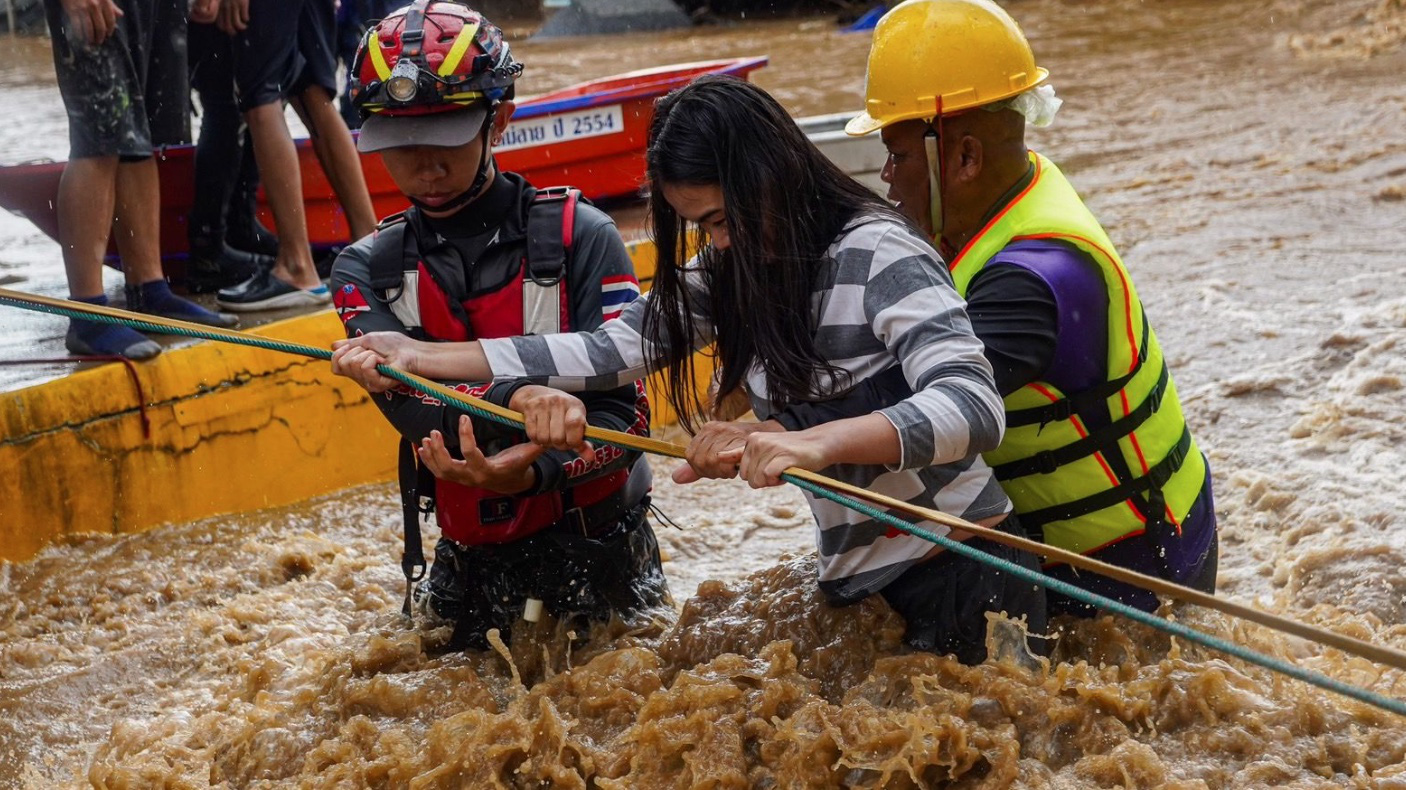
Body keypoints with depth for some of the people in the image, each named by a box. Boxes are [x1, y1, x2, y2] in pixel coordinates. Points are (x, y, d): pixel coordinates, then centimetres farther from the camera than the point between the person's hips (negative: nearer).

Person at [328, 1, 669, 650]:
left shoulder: (579, 237, -13)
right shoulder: (366, 270, -3)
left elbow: (624, 413, -17)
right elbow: (408, 401, -21)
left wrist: (532, 473, -38)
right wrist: (514, 400, -42)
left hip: (594, 530, -3)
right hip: (473, 553, 3)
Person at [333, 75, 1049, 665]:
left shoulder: (877, 253, -20)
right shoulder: (733, 269, 2)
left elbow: (974, 407, -33)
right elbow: (611, 349, 0)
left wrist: (809, 443, -48)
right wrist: (420, 357, -5)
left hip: (962, 572, -7)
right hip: (853, 578, 7)